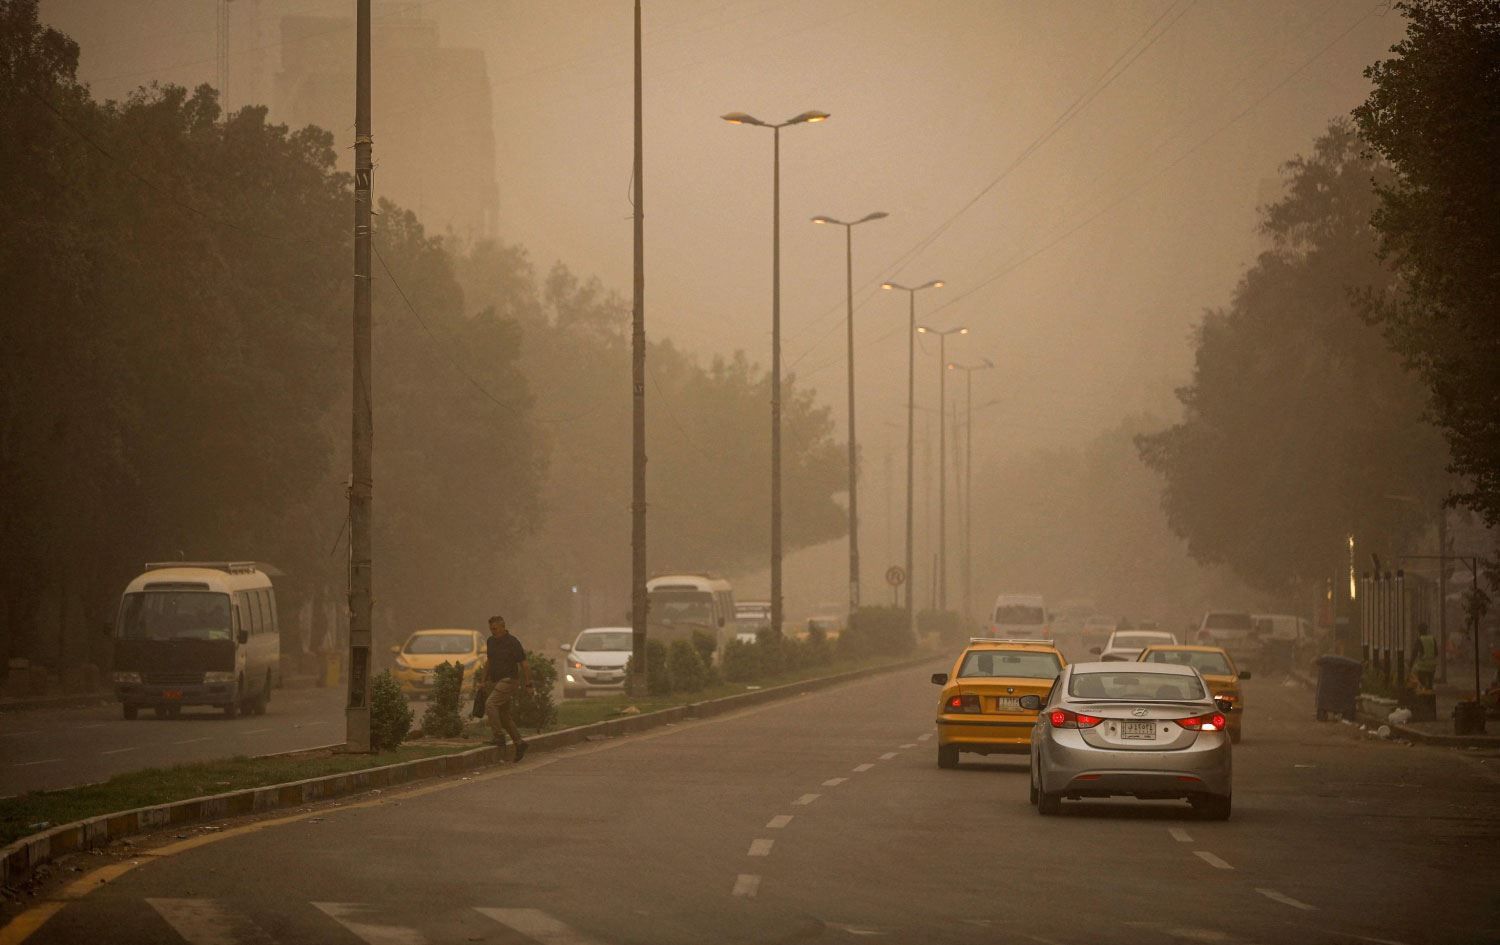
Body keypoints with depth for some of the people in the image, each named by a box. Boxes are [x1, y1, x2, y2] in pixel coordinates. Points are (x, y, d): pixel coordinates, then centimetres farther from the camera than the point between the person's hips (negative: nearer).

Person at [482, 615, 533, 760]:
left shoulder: (512, 643, -12)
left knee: (490, 704, -25)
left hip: (507, 681, -8)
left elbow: (524, 664, -10)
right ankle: (519, 743, 16)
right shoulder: (490, 641, 9)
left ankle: (499, 736, -23)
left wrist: (527, 684, -11)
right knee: (504, 716, 8)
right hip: (495, 682, 8)